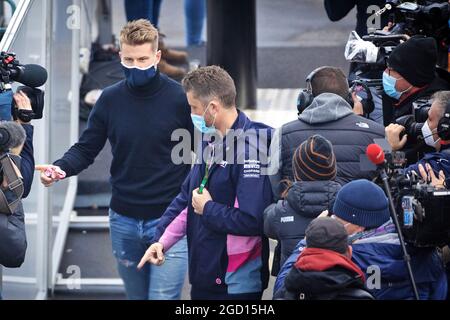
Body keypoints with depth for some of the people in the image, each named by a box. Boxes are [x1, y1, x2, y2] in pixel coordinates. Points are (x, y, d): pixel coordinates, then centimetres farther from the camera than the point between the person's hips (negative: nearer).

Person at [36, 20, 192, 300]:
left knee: (163, 296, -10)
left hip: (169, 221, -4)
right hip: (124, 221, 4)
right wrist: (60, 168, -14)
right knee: (137, 296, 15)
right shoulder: (111, 99, 2)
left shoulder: (179, 98, -9)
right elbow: (86, 149, 6)